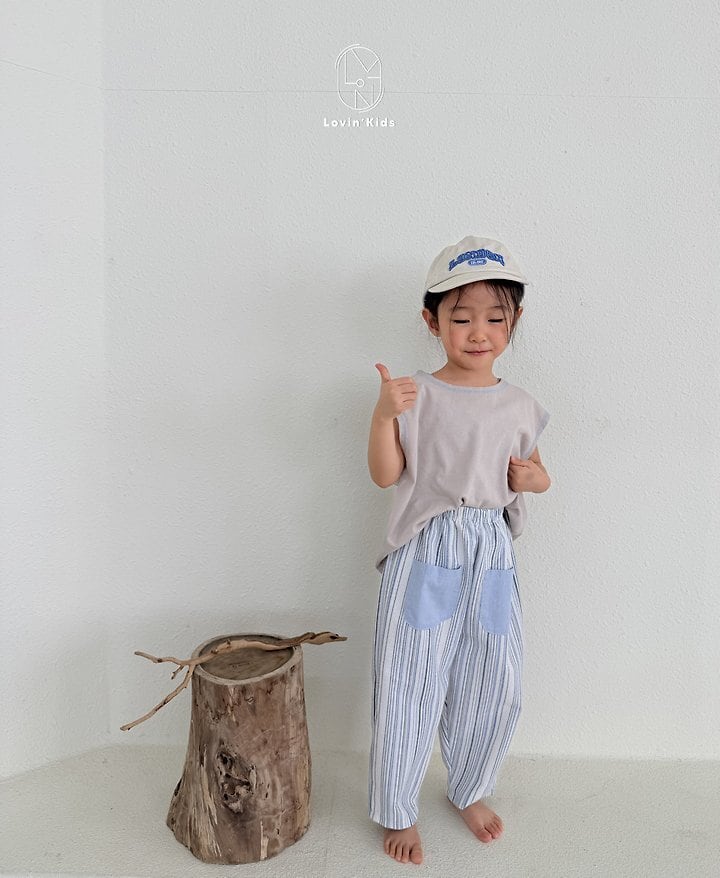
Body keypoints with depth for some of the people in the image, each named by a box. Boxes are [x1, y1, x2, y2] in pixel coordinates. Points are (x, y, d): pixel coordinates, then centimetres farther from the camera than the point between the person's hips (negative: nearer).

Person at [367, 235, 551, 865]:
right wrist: (384, 414, -27)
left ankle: (470, 791, 43)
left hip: (493, 558, 4)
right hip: (426, 556, -4)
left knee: (496, 687, 14)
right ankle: (398, 812, 30)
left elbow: (532, 469, 19)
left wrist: (537, 479, -4)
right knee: (409, 687, 5)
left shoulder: (519, 406, 6)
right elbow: (385, 475, -11)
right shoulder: (416, 396, -6)